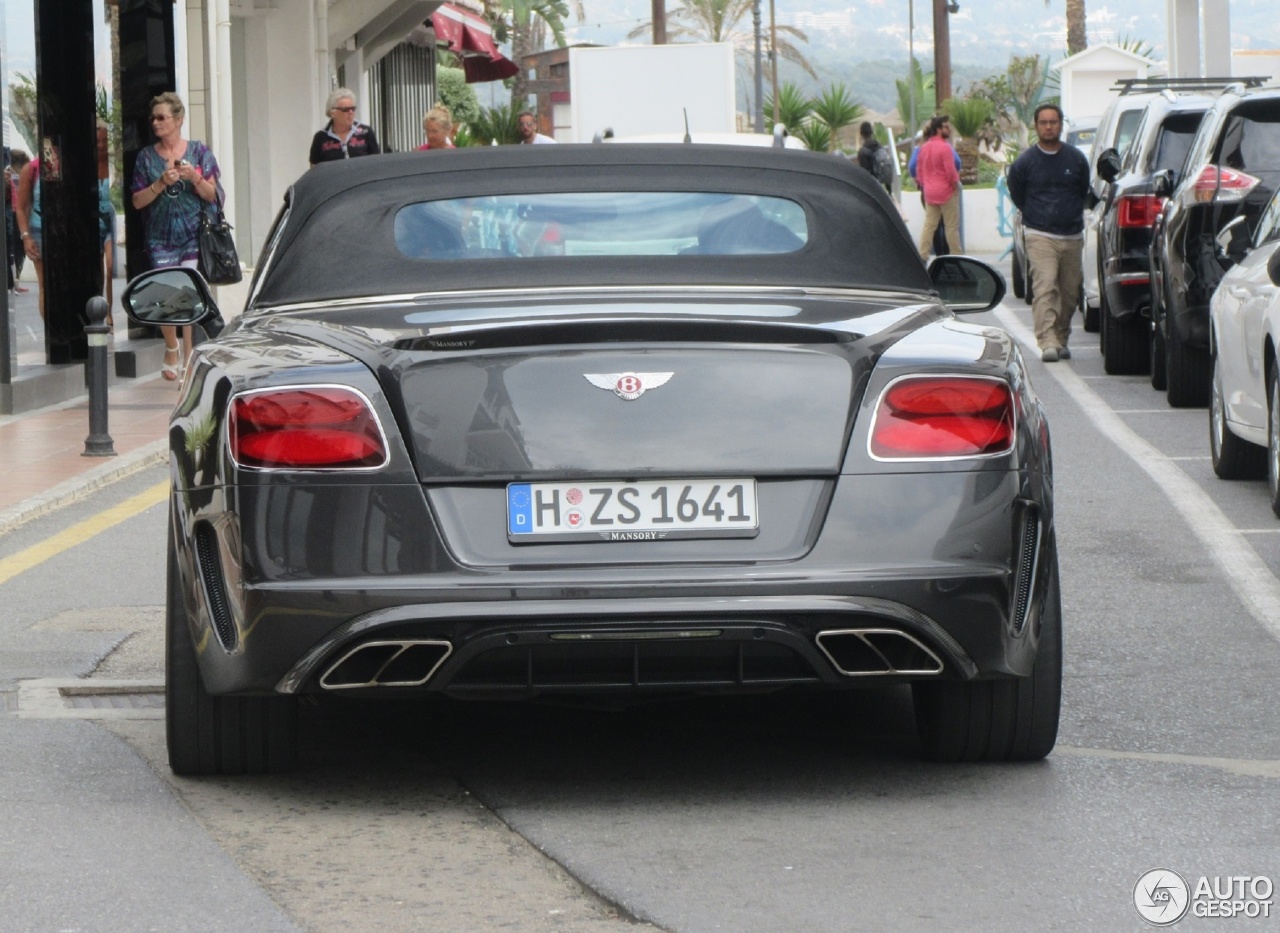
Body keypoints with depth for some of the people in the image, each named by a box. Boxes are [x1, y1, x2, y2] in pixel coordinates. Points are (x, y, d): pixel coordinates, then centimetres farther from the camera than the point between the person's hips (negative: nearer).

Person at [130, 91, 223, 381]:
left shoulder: (198, 151, 5)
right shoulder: (147, 157, 7)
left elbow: (212, 195, 4)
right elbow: (138, 201, 3)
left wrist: (194, 177, -14)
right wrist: (161, 183, -12)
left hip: (193, 234, -1)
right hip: (160, 236, 1)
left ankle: (189, 353, 0)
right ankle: (172, 348, 22)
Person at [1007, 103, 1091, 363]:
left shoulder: (1077, 159, 6)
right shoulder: (1024, 162, -1)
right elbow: (1017, 197, 11)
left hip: (1072, 236, 3)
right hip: (1040, 236, -3)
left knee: (1070, 292, 6)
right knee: (1045, 288, -17)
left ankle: (1061, 339, 22)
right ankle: (1048, 343, -23)